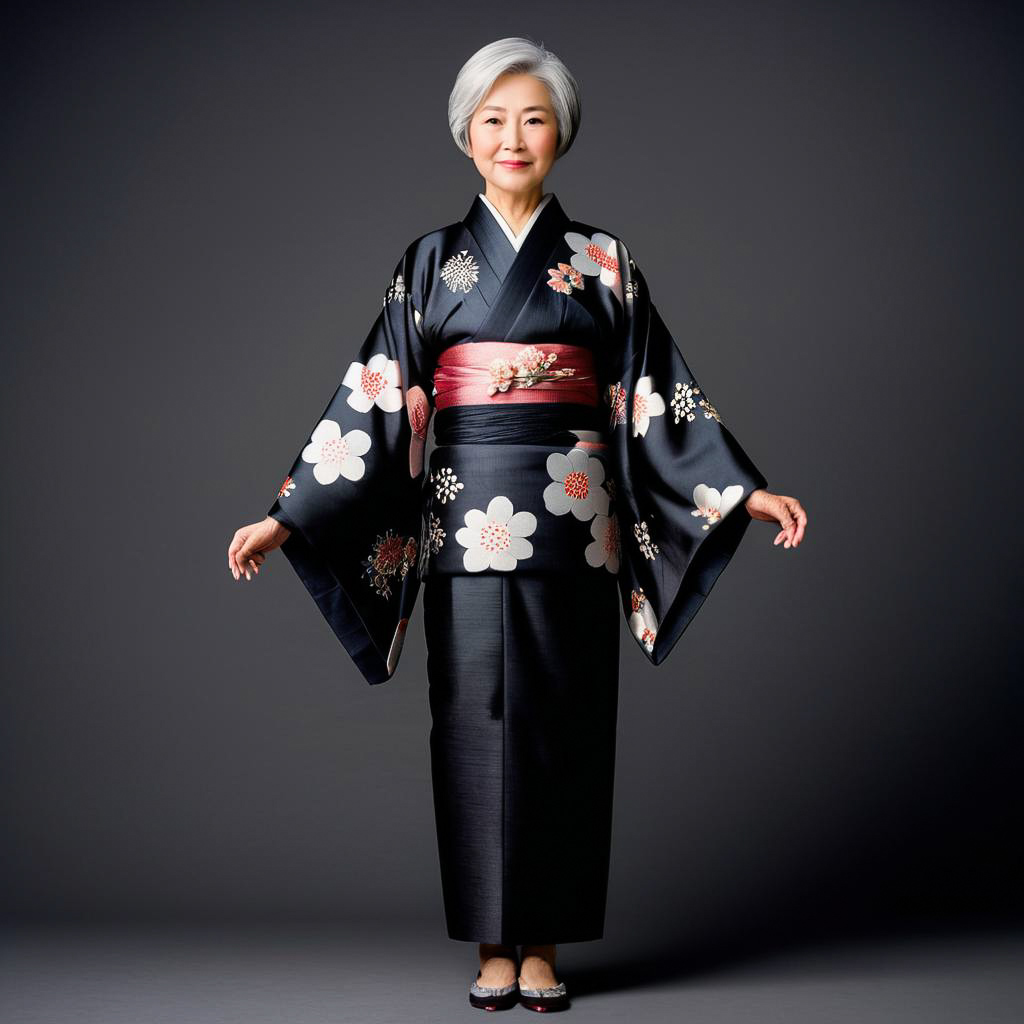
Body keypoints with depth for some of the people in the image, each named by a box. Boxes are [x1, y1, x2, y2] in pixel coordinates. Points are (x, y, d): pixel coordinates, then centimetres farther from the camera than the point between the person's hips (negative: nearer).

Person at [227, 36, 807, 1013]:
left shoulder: (603, 262, 8)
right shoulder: (431, 261, 8)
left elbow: (657, 394, 6)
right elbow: (377, 397, 4)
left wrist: (744, 490, -3)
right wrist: (285, 516, -2)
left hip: (569, 522, 0)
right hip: (467, 521, 0)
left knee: (562, 726, 2)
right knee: (476, 724, 1)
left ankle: (544, 944, 13)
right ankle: (492, 944, 13)